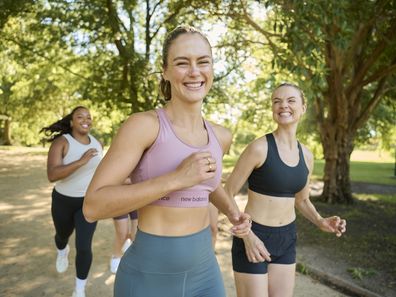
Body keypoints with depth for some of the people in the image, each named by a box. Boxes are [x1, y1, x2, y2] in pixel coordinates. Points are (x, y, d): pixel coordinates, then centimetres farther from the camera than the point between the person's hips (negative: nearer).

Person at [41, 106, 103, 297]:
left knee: (84, 247, -9)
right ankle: (62, 252, 65)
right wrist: (81, 161, -41)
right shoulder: (60, 142, -21)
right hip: (63, 201, -1)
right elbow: (52, 175, -32)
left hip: (88, 202, 1)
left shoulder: (97, 143, -6)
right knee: (63, 235, 26)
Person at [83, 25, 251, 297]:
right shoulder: (143, 124, -16)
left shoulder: (221, 136, 2)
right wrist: (176, 179, -27)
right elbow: (93, 206, -21)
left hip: (204, 271, 5)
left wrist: (233, 212, 3)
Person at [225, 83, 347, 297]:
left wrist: (321, 222, -4)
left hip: (286, 240, 6)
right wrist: (247, 235, -22)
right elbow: (227, 195, -12)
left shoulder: (306, 156, 3)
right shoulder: (259, 147, -17)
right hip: (252, 238, -6)